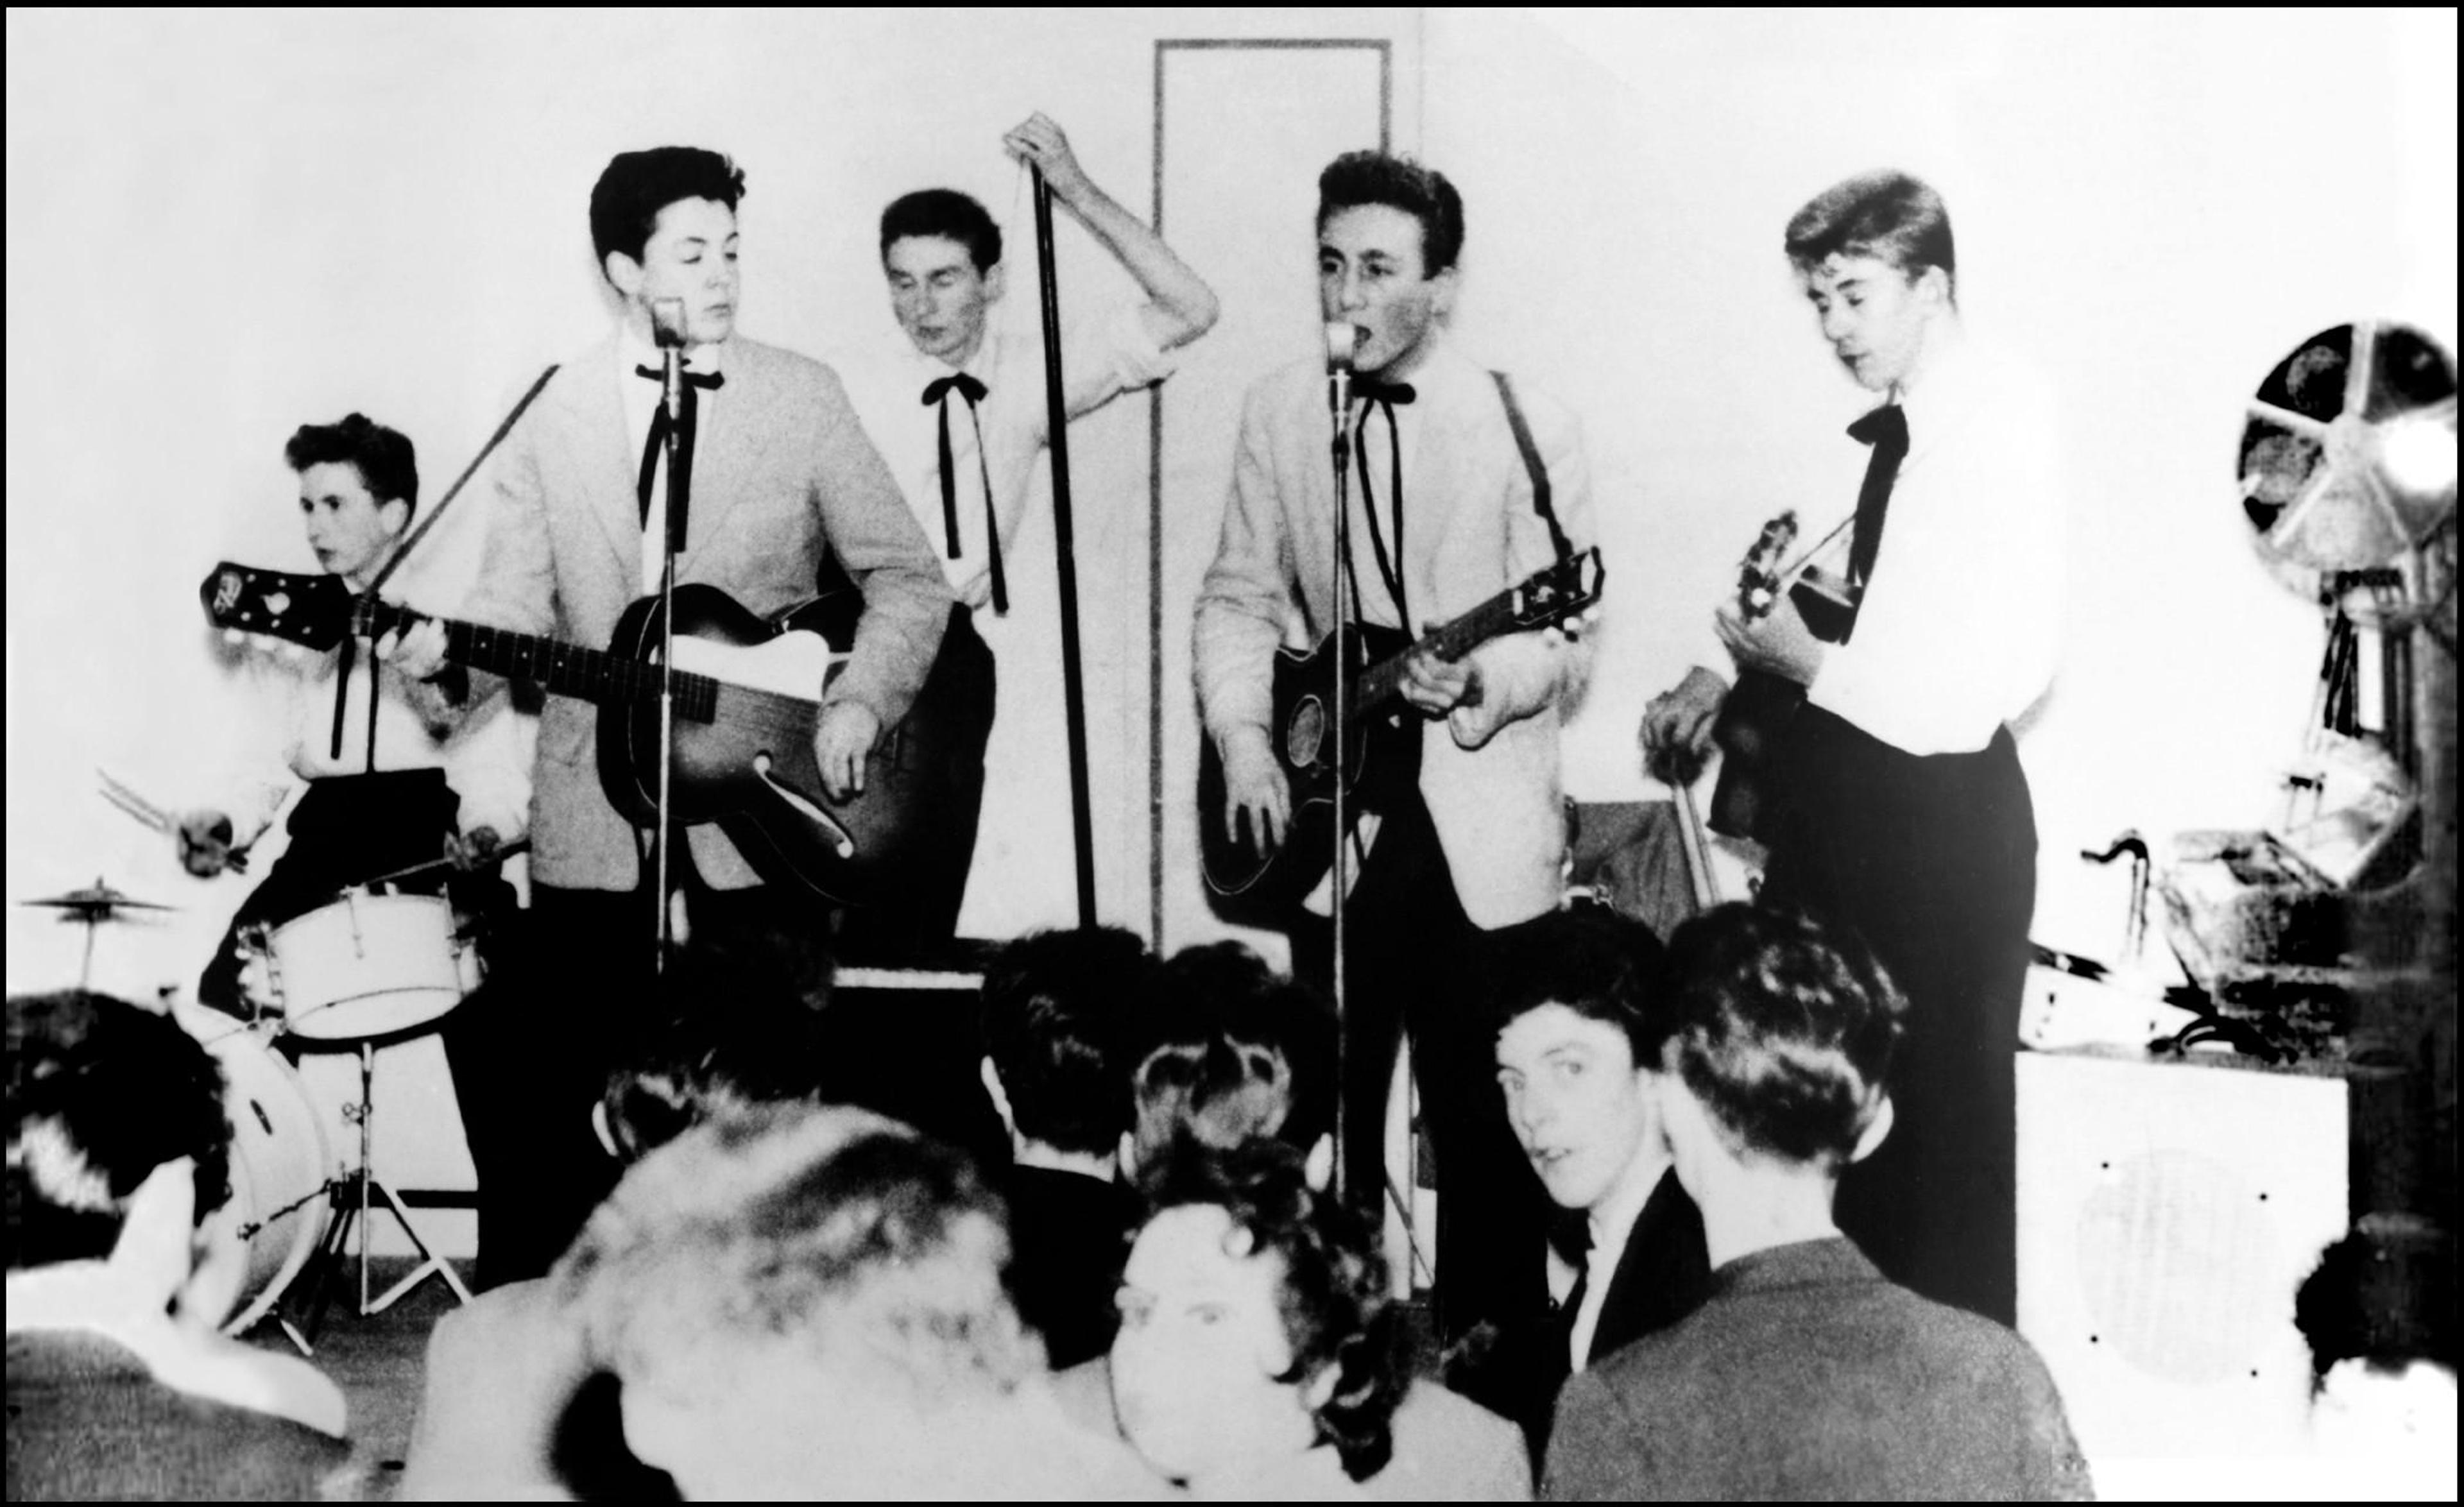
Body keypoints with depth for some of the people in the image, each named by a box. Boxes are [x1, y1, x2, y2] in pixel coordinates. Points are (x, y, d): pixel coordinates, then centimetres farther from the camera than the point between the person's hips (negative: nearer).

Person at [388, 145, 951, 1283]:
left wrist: (860, 702, -11)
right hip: (592, 814, 1)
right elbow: (520, 591, 3)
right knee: (560, 1091, 6)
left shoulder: (802, 398, 2)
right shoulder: (557, 412, 5)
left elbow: (906, 576, 3)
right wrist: (451, 645, -18)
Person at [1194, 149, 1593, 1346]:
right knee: (1328, 1113, 13)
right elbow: (1239, 595, 8)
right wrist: (1243, 739, -6)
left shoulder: (1526, 430, -8)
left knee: (1486, 1127, 3)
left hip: (1480, 832, -3)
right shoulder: (1279, 411, 4)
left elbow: (1565, 640, -7)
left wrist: (1479, 683, -27)